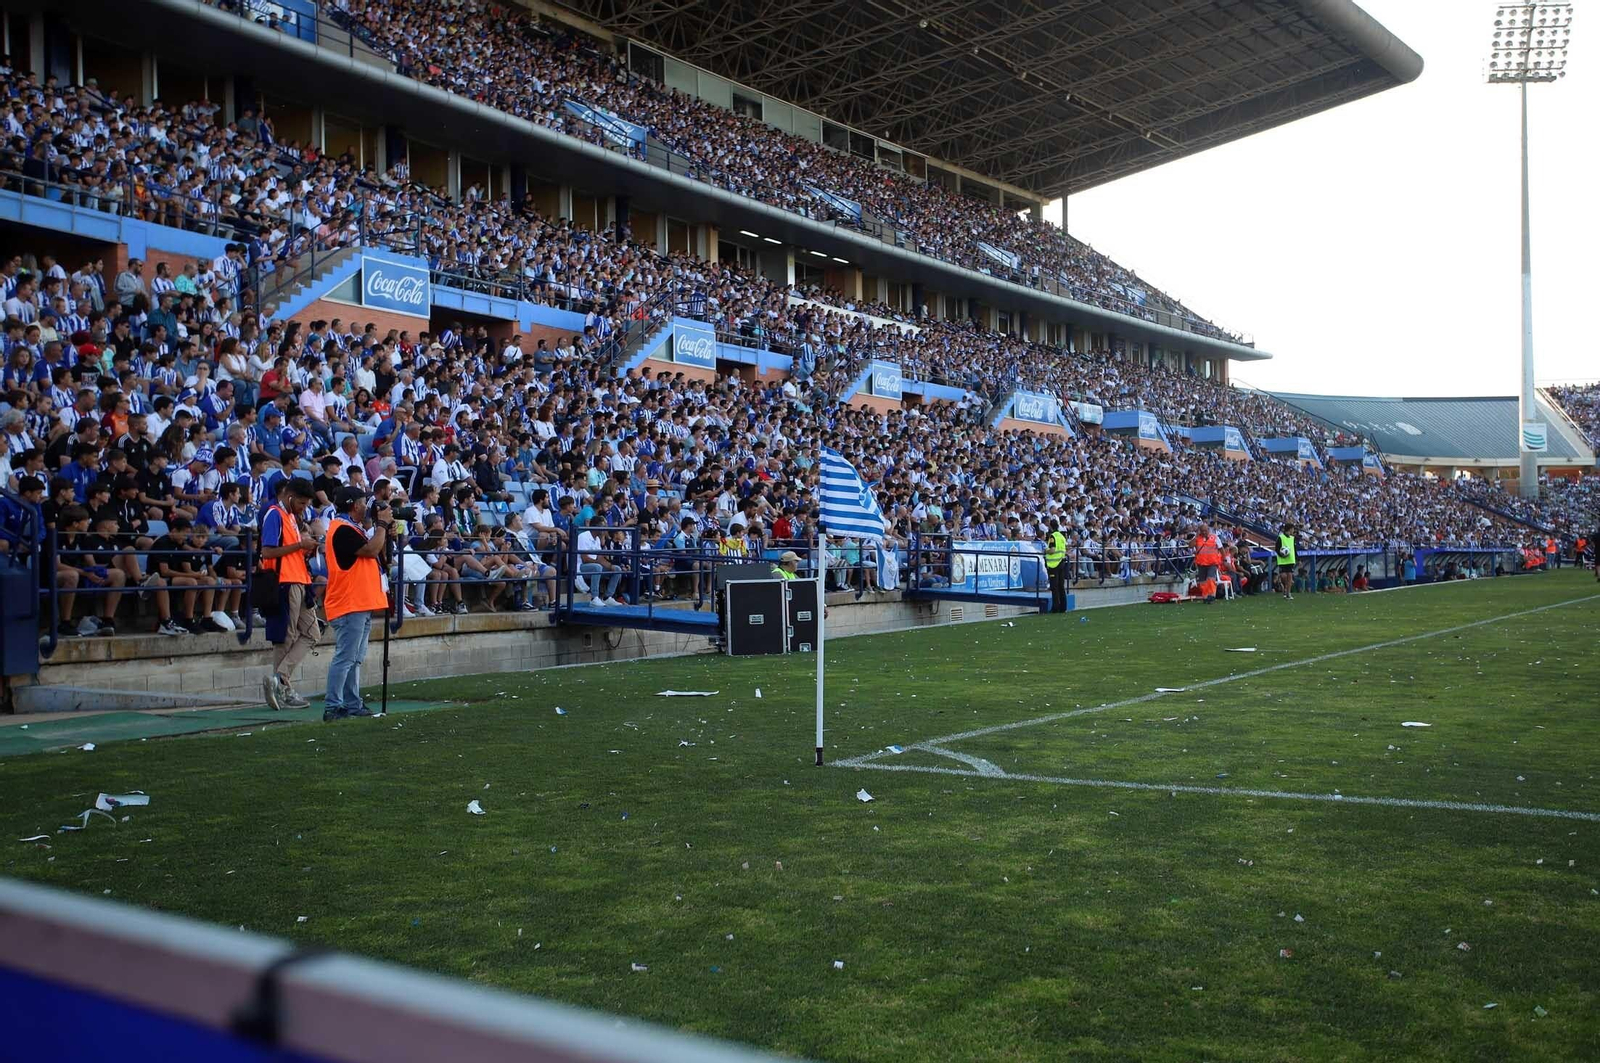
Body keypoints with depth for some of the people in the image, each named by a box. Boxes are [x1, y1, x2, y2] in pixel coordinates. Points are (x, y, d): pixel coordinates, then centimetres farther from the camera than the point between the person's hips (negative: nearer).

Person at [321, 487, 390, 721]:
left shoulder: (351, 528, 20)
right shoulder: (342, 529, -14)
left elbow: (377, 552, 22)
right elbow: (372, 550, -20)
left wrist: (384, 529, 9)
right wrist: (382, 524, -8)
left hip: (361, 605, 11)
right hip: (349, 605, -11)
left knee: (354, 658, 12)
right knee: (345, 657, -12)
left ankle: (352, 704, 17)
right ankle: (332, 706, -13)